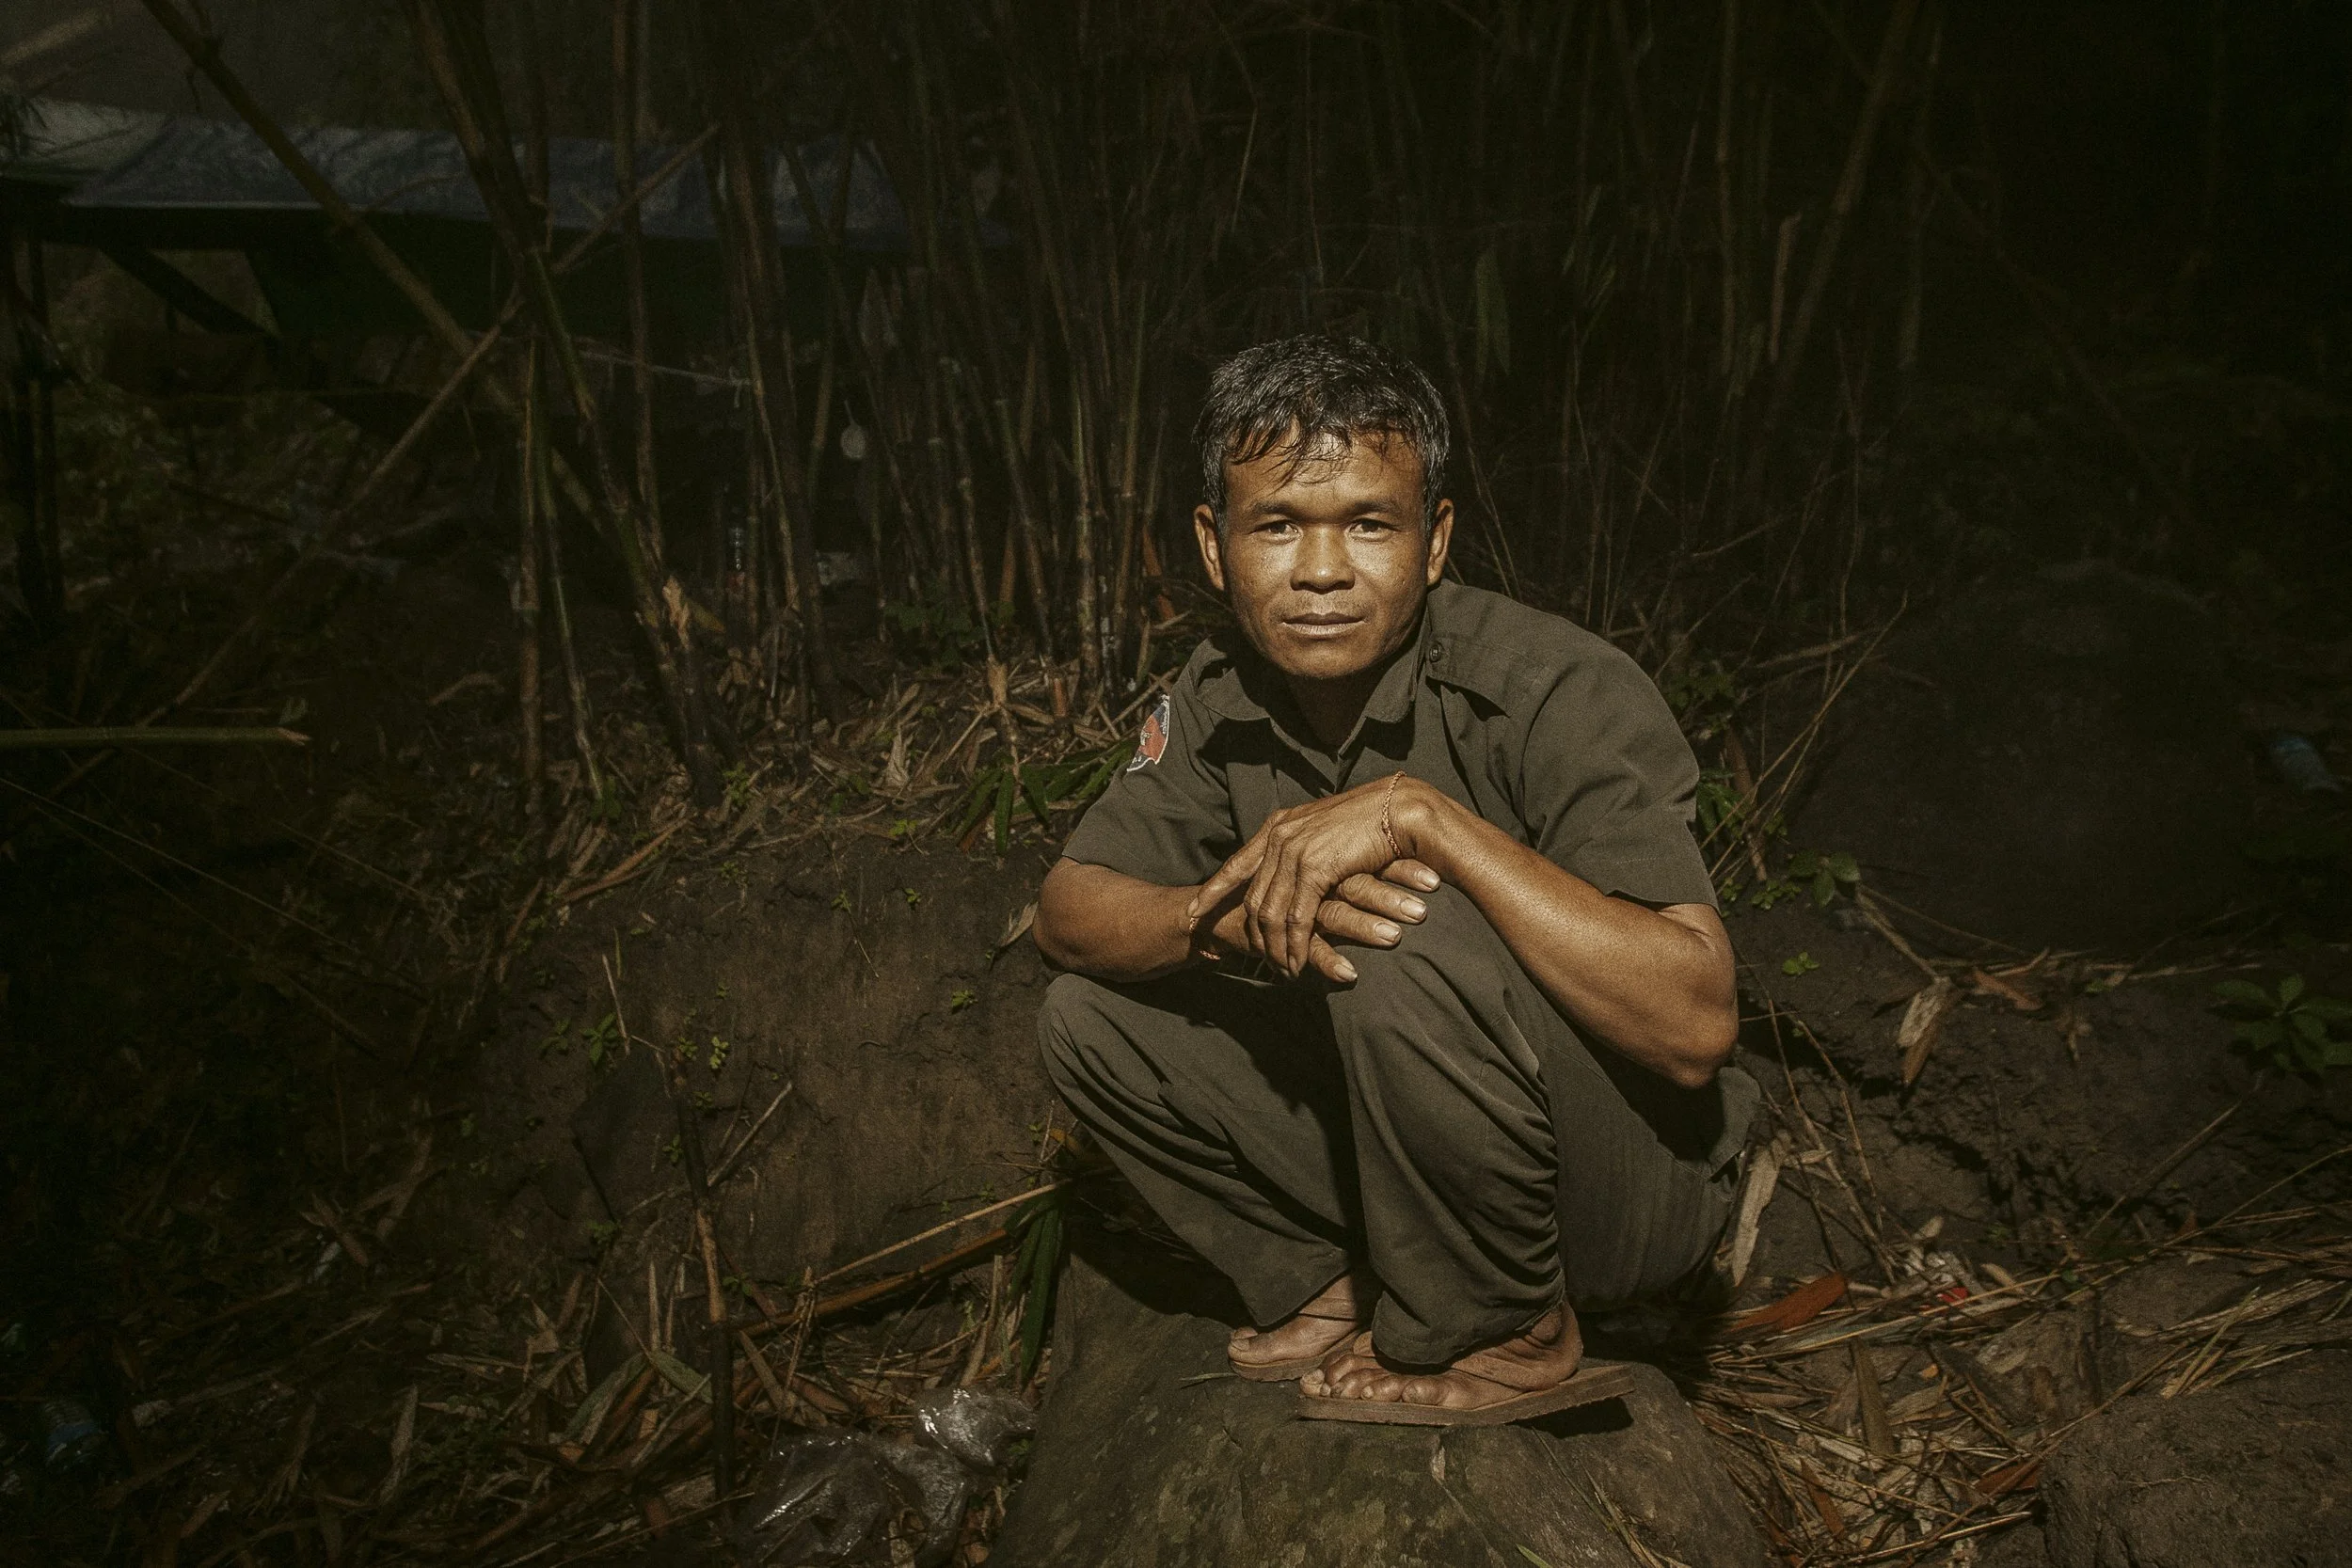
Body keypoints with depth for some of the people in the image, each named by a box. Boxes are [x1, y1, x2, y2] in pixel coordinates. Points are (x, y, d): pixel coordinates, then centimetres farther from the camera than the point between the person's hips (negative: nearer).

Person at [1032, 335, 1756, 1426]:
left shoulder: (1561, 695, -23)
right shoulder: (1221, 703, -3)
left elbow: (1695, 1026, -32)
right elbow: (1068, 914, -3)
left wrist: (1425, 814, -38)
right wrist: (1218, 915, -26)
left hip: (1629, 1182, -5)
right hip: (1398, 1150, 6)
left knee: (1416, 942, -33)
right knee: (1089, 1018, -5)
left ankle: (1504, 1337, -9)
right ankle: (1349, 1296, 4)